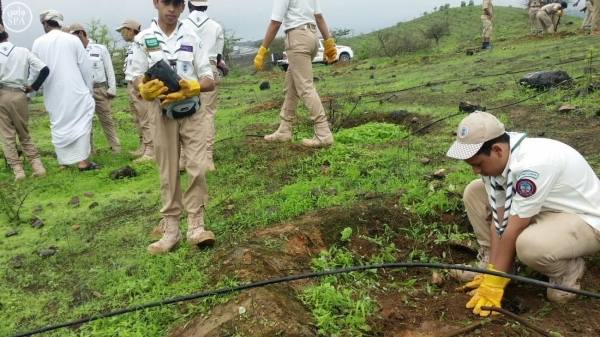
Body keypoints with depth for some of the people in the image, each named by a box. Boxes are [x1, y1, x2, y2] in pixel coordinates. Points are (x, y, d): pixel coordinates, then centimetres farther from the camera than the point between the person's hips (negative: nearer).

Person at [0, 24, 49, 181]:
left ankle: (17, 170, 1)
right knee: (24, 133, 15)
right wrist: (33, 87, 3)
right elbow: (44, 70, -6)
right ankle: (37, 166, 5)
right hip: (19, 95, 2)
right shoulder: (23, 51, 2)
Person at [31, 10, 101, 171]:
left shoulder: (38, 43, 3)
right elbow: (86, 67, -1)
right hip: (75, 90, -3)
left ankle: (63, 162, 14)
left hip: (53, 93, 3)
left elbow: (34, 71, 8)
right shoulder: (72, 39, -2)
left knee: (58, 125, 11)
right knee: (81, 121, 1)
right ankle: (83, 160, -6)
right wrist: (89, 89, 9)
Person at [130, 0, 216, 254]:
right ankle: (170, 228, 14)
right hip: (164, 115, 0)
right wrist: (146, 89, -25)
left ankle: (195, 226, 4)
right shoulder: (143, 39, 1)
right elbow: (137, 78, -2)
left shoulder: (192, 39, 2)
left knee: (196, 169, -5)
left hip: (192, 114, 0)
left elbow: (209, 81, -1)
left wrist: (191, 87, -22)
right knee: (168, 173, 6)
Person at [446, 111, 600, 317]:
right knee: (474, 192, -5)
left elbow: (514, 229, -30)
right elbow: (499, 220, -8)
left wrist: (494, 282, -22)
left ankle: (569, 268, -5)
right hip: (546, 208, 8)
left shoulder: (532, 164, -35)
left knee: (529, 245, -38)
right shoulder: (495, 160, -11)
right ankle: (489, 260, 6)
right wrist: (491, 270, -10)